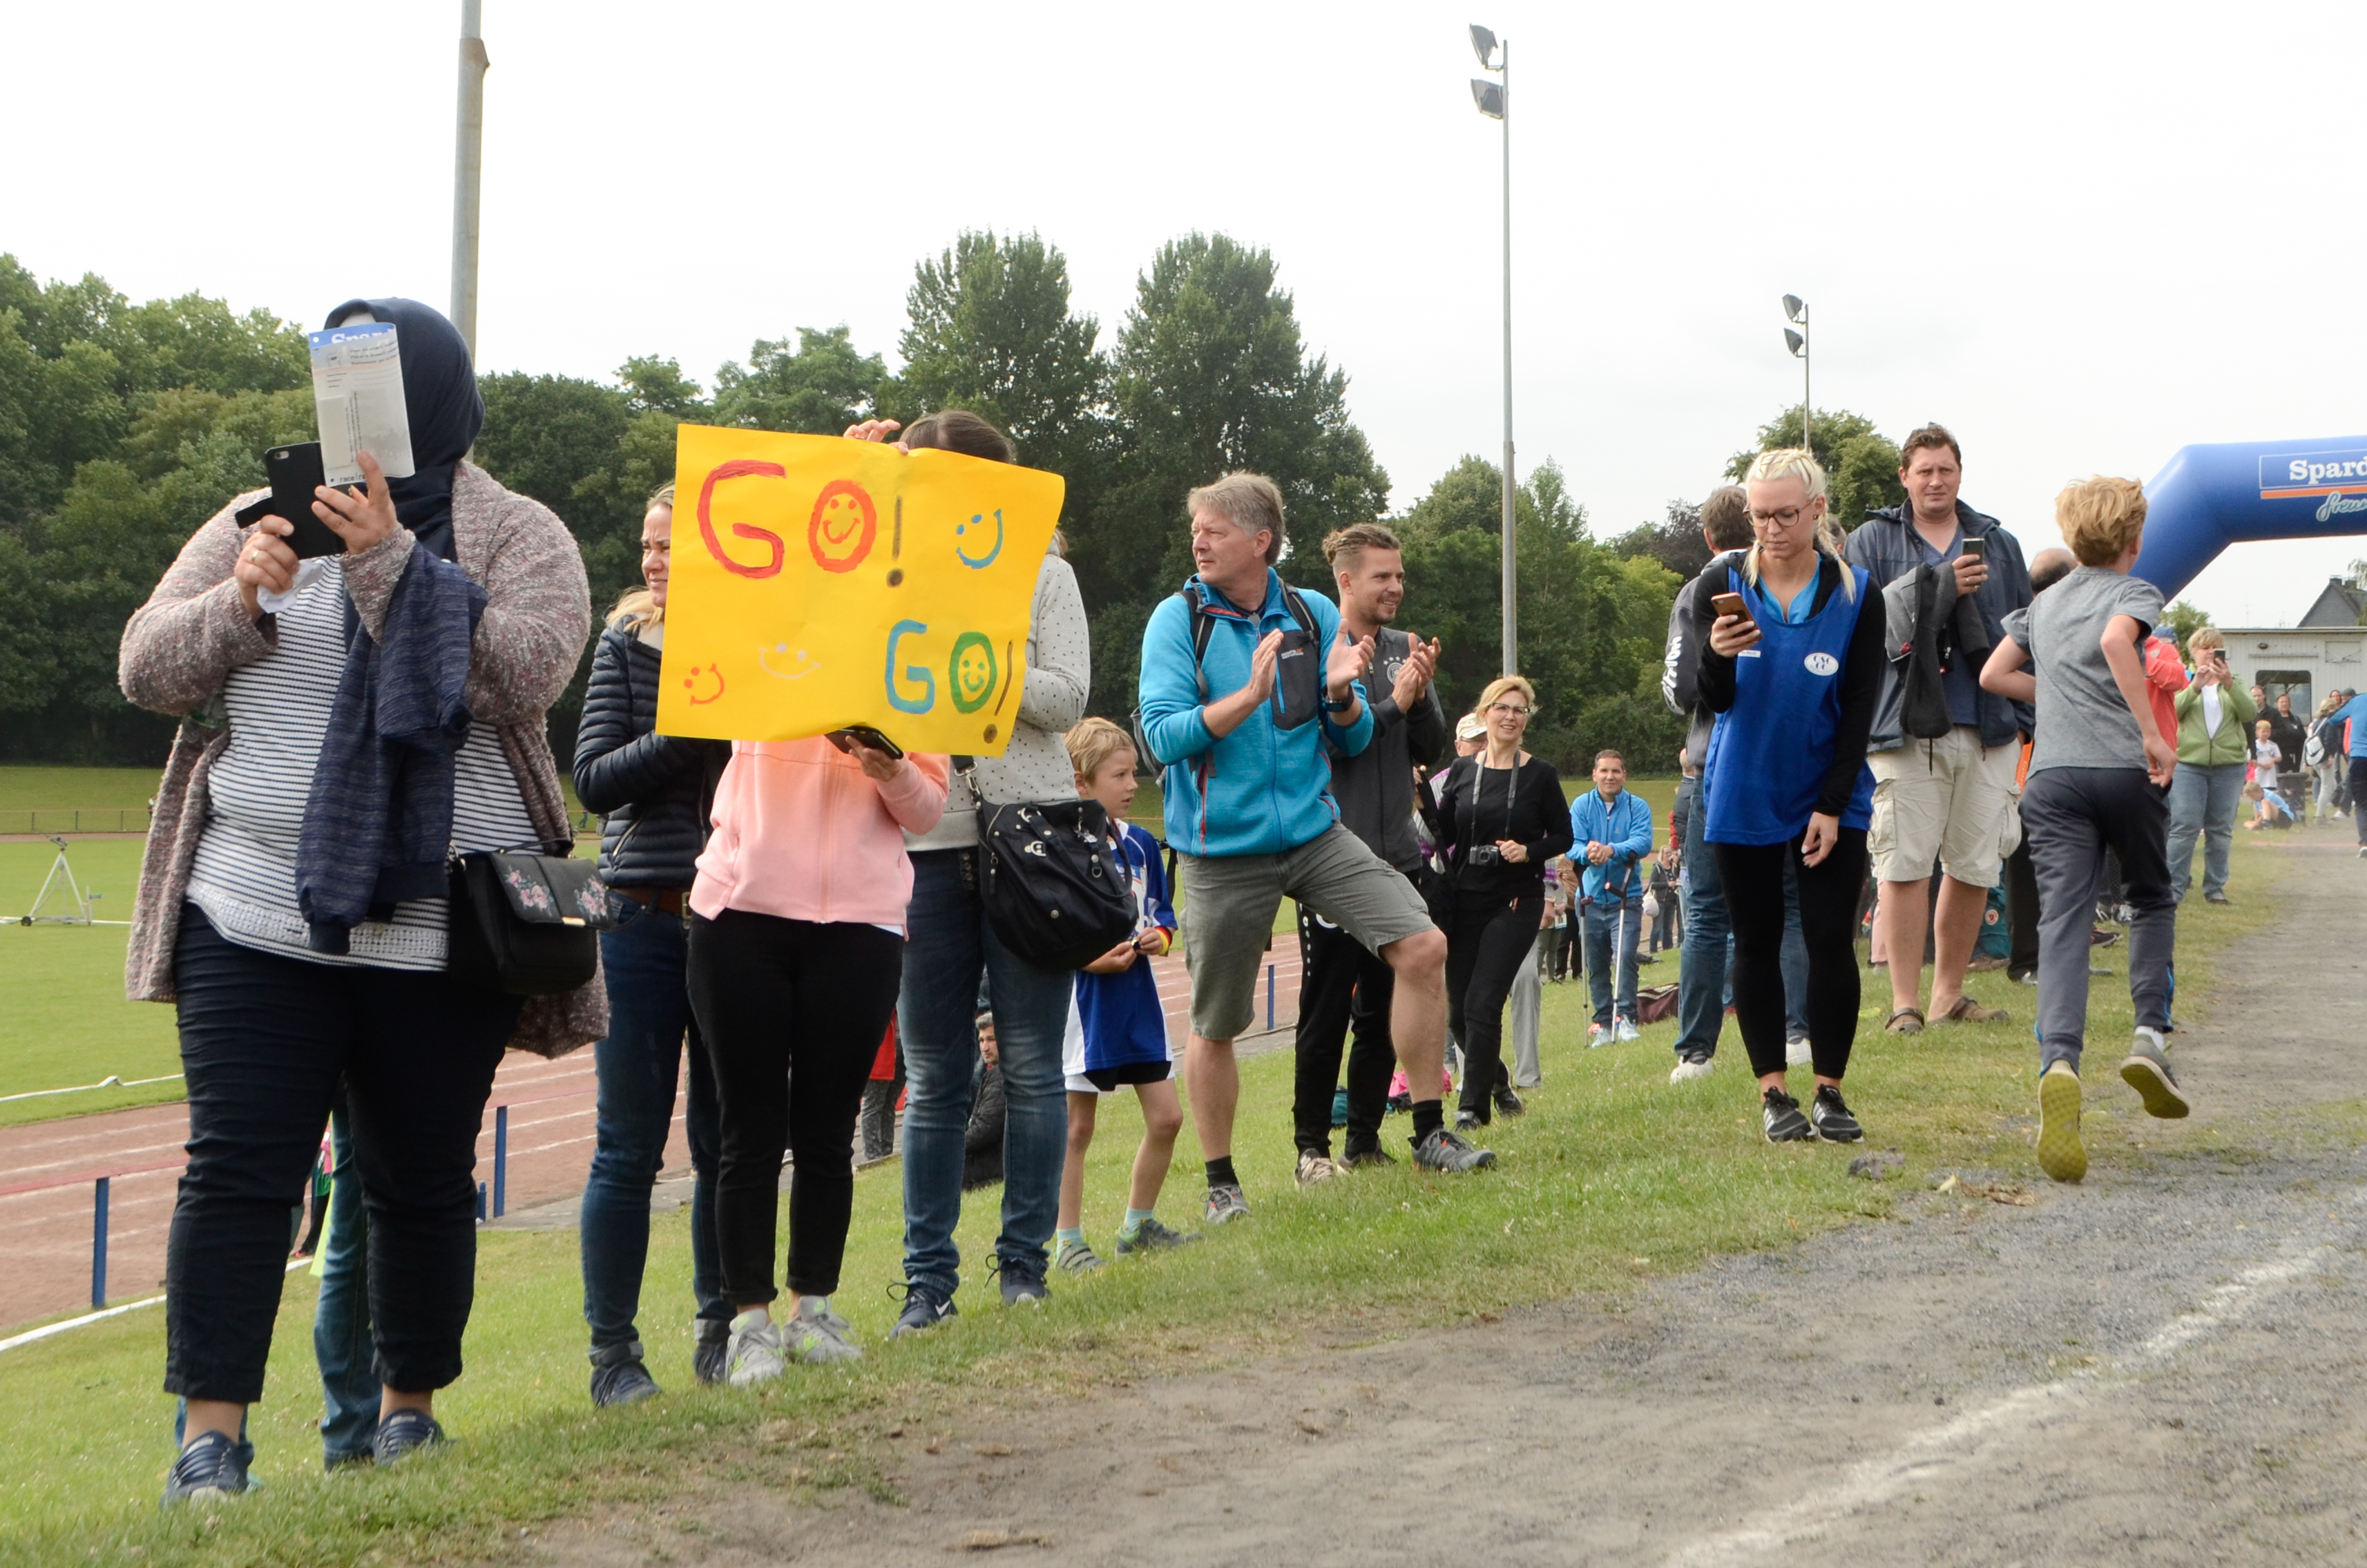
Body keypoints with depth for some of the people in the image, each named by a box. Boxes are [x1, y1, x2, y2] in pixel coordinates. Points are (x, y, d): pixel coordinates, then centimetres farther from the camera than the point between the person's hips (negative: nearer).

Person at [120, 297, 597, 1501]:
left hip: (443, 936, -1)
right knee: (238, 1169, -3)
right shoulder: (266, 515, 10)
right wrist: (238, 602, -13)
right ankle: (210, 1440, 2)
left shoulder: (521, 537, 2)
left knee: (423, 1180, 9)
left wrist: (390, 563, -23)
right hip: (256, 917, 1)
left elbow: (519, 673, -16)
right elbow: (146, 669, 6)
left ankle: (410, 1412, 25)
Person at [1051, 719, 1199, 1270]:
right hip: (1085, 1001, -6)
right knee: (1077, 1126, 1)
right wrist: (1090, 960, -21)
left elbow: (1162, 913, 17)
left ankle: (1138, 1225, 24)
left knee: (1167, 1116, 7)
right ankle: (1067, 1241, 11)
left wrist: (1159, 937, -4)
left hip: (1138, 998, 6)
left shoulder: (1142, 844, 7)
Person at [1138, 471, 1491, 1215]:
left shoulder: (1315, 616, 4)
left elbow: (1354, 739, 7)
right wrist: (1250, 695, -26)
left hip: (1314, 832, 3)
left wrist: (1340, 694, -15)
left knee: (1422, 945, -11)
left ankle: (1429, 1134, 2)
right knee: (1215, 1027, 4)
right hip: (1224, 850, -2)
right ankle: (1221, 1183, 23)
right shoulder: (1179, 618, -5)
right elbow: (1163, 735, -14)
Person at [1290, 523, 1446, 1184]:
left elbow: (1431, 747, 8)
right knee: (1326, 1012, -1)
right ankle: (1312, 1146, 7)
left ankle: (1365, 1140, 20)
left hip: (1398, 856, 6)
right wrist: (1393, 704, -14)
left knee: (1385, 1011, 10)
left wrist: (1422, 698, -10)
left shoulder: (1405, 649, 10)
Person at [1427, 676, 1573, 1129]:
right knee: (1458, 1011, 7)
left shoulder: (1540, 775, 0)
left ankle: (1475, 1105, -2)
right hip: (1464, 900, 3)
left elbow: (1563, 836, 4)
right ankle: (1497, 1082, 33)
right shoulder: (1462, 771, 6)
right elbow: (1443, 836, 3)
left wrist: (1529, 851, -14)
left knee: (1482, 1004, -12)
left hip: (1516, 903, -3)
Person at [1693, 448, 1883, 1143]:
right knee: (1757, 942, 5)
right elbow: (1717, 701, -9)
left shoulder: (1856, 594, -6)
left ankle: (1831, 1091, 8)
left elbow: (1860, 710, -3)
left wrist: (1832, 806, -8)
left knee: (1831, 942, -3)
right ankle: (1773, 1093, 12)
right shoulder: (1720, 586, -5)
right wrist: (1718, 656, -32)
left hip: (1830, 797, -1)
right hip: (1743, 797, 1)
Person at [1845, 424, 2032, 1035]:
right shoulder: (1872, 540, 9)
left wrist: (2029, 709, 6)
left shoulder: (1997, 543, 19)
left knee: (1975, 866, 5)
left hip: (1987, 726, 4)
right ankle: (1906, 1001, -1)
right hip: (1905, 726, -3)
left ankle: (1949, 993, 17)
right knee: (1905, 865, -7)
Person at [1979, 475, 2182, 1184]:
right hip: (2123, 768, -3)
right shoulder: (2134, 590, 6)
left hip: (2052, 774, 3)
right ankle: (2150, 1033, 4)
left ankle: (2059, 1063, -32)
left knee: (2062, 925, -9)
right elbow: (2116, 638, -17)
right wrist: (2151, 732, -18)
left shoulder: (2044, 602, 23)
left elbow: (1992, 676, 24)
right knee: (2152, 900, 22)